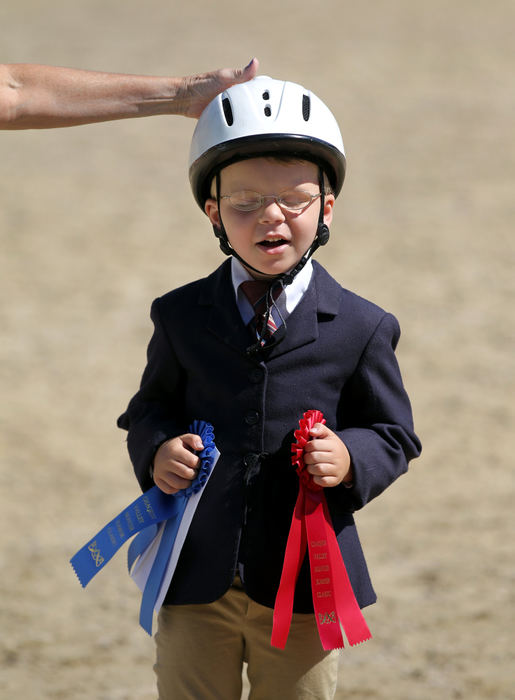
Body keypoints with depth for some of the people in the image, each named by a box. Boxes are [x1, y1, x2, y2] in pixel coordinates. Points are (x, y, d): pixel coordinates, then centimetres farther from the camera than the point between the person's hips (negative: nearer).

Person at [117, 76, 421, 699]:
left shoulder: (360, 329, -3)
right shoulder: (181, 316, 2)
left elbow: (394, 434, 4)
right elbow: (151, 407, 13)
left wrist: (351, 460, -17)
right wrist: (156, 450, -9)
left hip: (306, 583, -1)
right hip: (196, 577, 1)